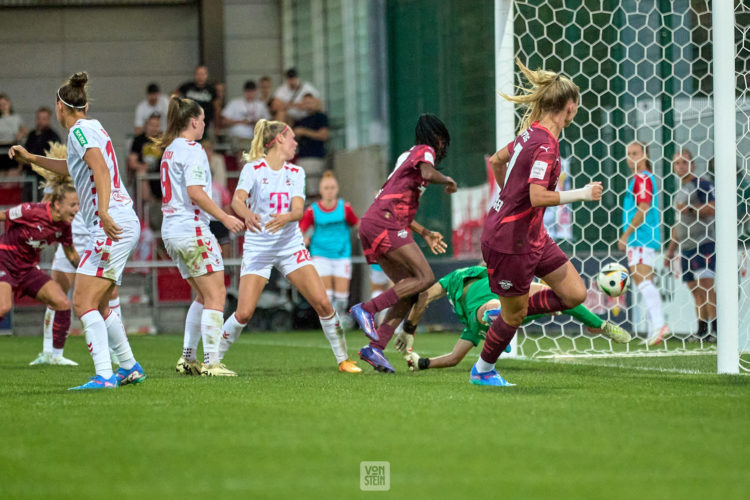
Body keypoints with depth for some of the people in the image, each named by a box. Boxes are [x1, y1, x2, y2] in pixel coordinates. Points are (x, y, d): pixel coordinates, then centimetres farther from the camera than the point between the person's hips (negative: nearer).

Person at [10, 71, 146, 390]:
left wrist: (103, 211, -36)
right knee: (99, 306, 19)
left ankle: (103, 375, -24)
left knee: (83, 302, -15)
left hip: (111, 226, -10)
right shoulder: (92, 128, 20)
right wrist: (30, 158, 46)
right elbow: (73, 168, 39)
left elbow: (100, 169, -24)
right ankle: (130, 367, 26)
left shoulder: (80, 130, -8)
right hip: (122, 224, 10)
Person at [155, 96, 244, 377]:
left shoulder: (170, 151, 17)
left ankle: (187, 358, 15)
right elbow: (195, 192, -21)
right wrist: (224, 217, -17)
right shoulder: (192, 150, -11)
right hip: (191, 229, -9)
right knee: (215, 294, -7)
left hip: (172, 230, 9)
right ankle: (211, 362, -12)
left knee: (203, 296, 17)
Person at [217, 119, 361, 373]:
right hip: (258, 247, -4)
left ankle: (343, 359, 7)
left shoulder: (296, 172, 7)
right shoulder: (253, 169, -6)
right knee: (244, 313, -13)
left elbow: (298, 209, -6)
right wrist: (247, 215, -44)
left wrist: (286, 218, -29)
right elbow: (237, 200, -22)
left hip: (290, 245, 4)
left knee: (322, 303, -7)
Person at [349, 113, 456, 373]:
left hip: (371, 225, 10)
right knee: (425, 277, -15)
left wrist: (424, 233, 32)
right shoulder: (424, 151, 3)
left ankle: (376, 347, -5)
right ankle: (366, 309, -20)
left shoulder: (408, 155, 31)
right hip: (385, 224, -10)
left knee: (408, 290, 5)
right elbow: (427, 173, -22)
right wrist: (448, 181, -2)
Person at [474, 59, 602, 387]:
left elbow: (497, 160, 21)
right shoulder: (546, 144, -23)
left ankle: (508, 313, 19)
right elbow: (538, 197, -32)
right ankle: (483, 370, 30)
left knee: (575, 294, 6)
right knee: (514, 315, 9)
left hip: (531, 235, 9)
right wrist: (582, 194, -23)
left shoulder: (531, 133, 5)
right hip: (509, 240, -9)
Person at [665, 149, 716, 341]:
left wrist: (690, 208, -21)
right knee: (695, 289, 5)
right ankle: (702, 332, 5)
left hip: (703, 244, -8)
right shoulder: (680, 191, 21)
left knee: (705, 284, -16)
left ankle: (715, 327, -17)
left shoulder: (701, 185, -4)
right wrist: (670, 251, 25)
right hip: (685, 248, 8)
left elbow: (714, 208, -17)